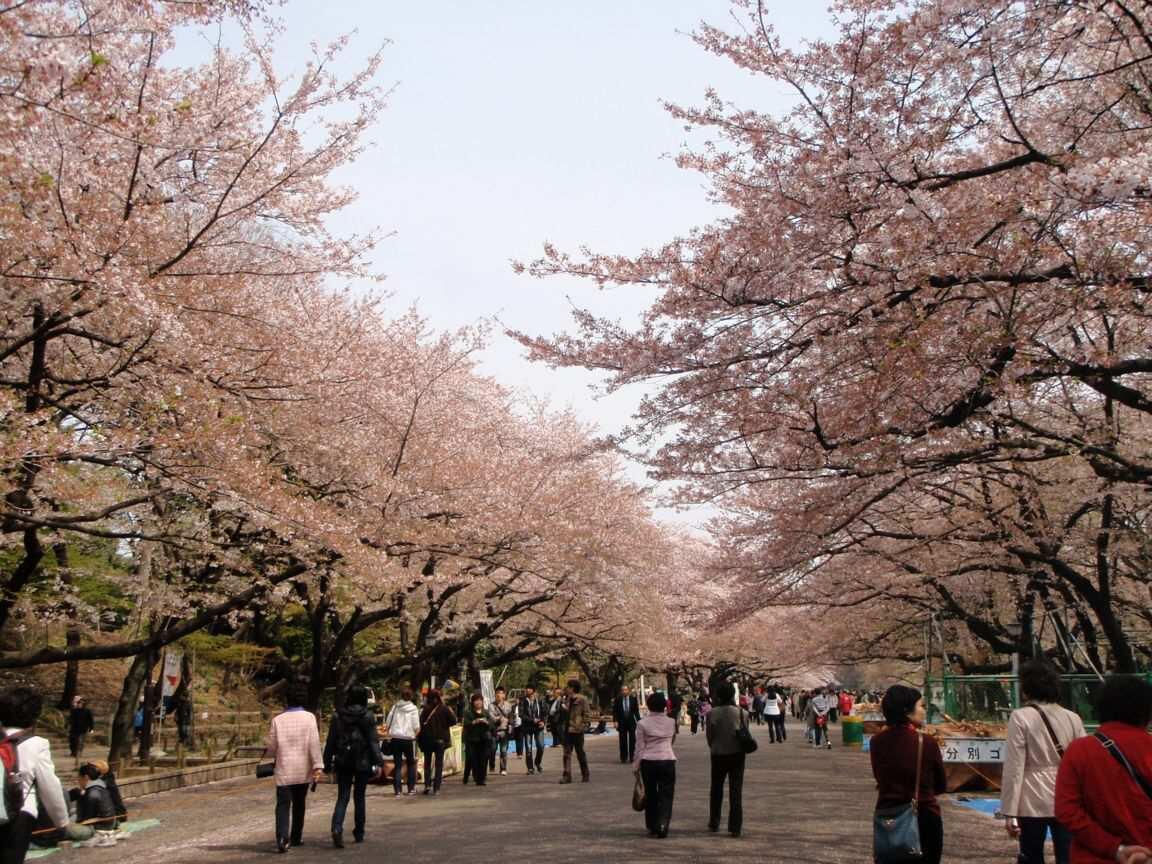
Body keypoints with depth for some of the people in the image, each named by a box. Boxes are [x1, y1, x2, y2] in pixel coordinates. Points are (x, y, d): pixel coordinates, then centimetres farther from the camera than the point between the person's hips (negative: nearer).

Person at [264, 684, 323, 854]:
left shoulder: (278, 720, -3)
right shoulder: (309, 717, -5)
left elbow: (271, 747, 1)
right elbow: (314, 743, -11)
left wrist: (267, 753, 24)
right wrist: (318, 765, -11)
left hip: (284, 769, -1)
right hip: (303, 769, 1)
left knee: (283, 805, -1)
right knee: (299, 804, 17)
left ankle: (282, 837, -20)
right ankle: (296, 837, 27)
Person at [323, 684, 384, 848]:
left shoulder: (338, 716, 1)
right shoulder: (368, 716, -5)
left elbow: (330, 742, 2)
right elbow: (374, 741, -8)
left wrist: (327, 764, 7)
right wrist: (378, 762, -7)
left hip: (343, 762, 1)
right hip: (362, 762, -1)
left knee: (342, 797, 4)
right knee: (359, 797, 13)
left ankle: (337, 828, -19)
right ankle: (359, 833, 20)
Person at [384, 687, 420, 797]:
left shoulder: (395, 707, 2)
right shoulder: (413, 708, -5)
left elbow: (387, 723, 3)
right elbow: (416, 727, -9)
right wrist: (415, 734, 10)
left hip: (395, 738, 2)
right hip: (408, 738, -2)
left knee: (397, 765, 7)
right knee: (411, 763, 16)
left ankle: (398, 790, 3)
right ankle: (411, 788, 17)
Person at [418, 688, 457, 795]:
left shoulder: (425, 709, -9)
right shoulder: (444, 709, -10)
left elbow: (421, 723, -11)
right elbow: (453, 721, -7)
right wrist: (452, 712, 10)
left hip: (427, 739, 0)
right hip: (440, 739, 0)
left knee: (427, 762, 14)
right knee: (439, 763, 7)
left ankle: (427, 785, 4)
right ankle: (436, 788, 4)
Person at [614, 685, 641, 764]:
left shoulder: (633, 699, 0)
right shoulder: (617, 700, -1)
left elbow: (636, 710, 4)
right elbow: (615, 711, 1)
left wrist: (638, 720, -2)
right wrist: (615, 721, -8)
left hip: (631, 722, 0)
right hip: (621, 722, 0)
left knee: (632, 740, 0)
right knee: (623, 741, 4)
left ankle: (632, 757, 6)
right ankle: (623, 758, 10)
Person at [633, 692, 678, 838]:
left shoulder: (642, 724, -4)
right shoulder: (671, 722, 2)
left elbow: (640, 747, -4)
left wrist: (636, 766, 4)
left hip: (648, 762, 0)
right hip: (667, 760, 0)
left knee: (650, 795, 12)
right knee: (666, 795, 3)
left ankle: (652, 828, 18)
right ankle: (662, 826, -12)